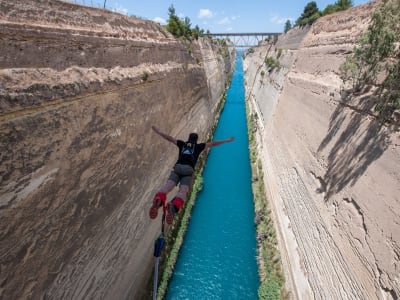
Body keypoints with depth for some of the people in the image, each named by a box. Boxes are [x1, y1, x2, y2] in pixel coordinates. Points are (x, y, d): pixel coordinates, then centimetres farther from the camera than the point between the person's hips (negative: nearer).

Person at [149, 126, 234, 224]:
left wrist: (158, 132, 47)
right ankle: (174, 207, -54)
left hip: (177, 167, 2)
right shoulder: (198, 146, 25)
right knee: (183, 191, -22)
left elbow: (169, 138, 33)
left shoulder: (182, 144, 29)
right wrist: (227, 140, 38)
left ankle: (158, 201, -54)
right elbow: (213, 143, 27)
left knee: (167, 186, -22)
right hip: (188, 170, -1)